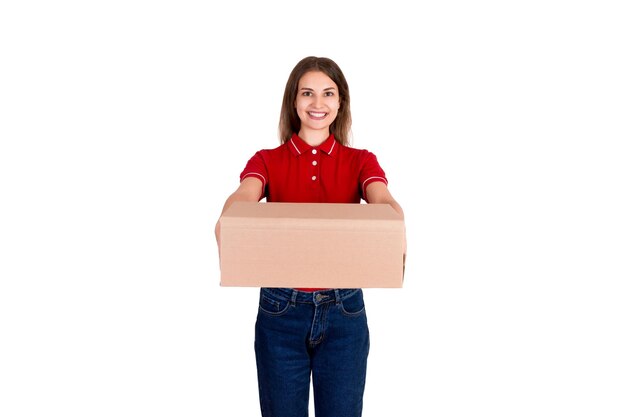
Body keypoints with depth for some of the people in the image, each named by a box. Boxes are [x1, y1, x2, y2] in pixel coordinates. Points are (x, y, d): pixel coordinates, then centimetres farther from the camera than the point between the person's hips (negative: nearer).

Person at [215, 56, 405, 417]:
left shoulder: (360, 161, 3)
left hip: (344, 310, 1)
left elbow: (384, 200, -18)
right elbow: (243, 197, -20)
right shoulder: (267, 161, 1)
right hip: (281, 309, 0)